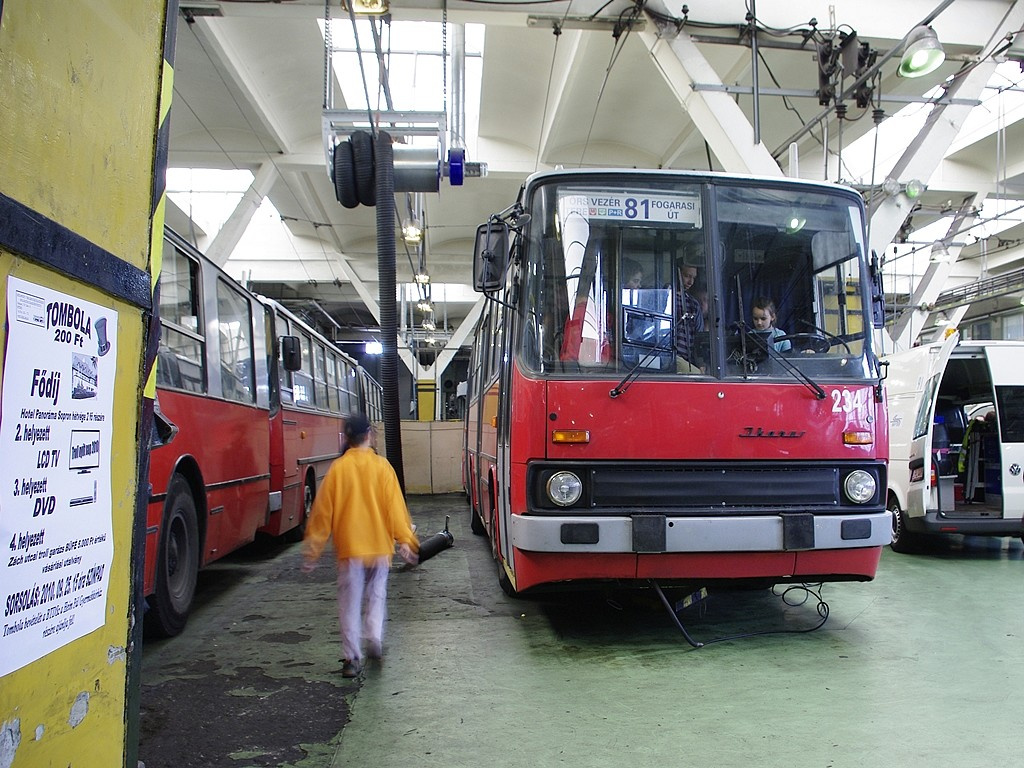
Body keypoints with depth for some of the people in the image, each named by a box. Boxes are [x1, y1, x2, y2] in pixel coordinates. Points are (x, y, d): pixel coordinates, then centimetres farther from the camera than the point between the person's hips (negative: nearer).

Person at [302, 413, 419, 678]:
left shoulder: (337, 468, -4)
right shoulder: (382, 466, -4)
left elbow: (323, 510, 0)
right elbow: (395, 505, -6)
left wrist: (312, 549, 6)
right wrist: (405, 540, -3)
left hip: (349, 547, -1)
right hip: (379, 544, 1)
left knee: (350, 601, 8)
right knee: (376, 595, 19)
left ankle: (351, 658, 8)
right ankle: (375, 637, 4)